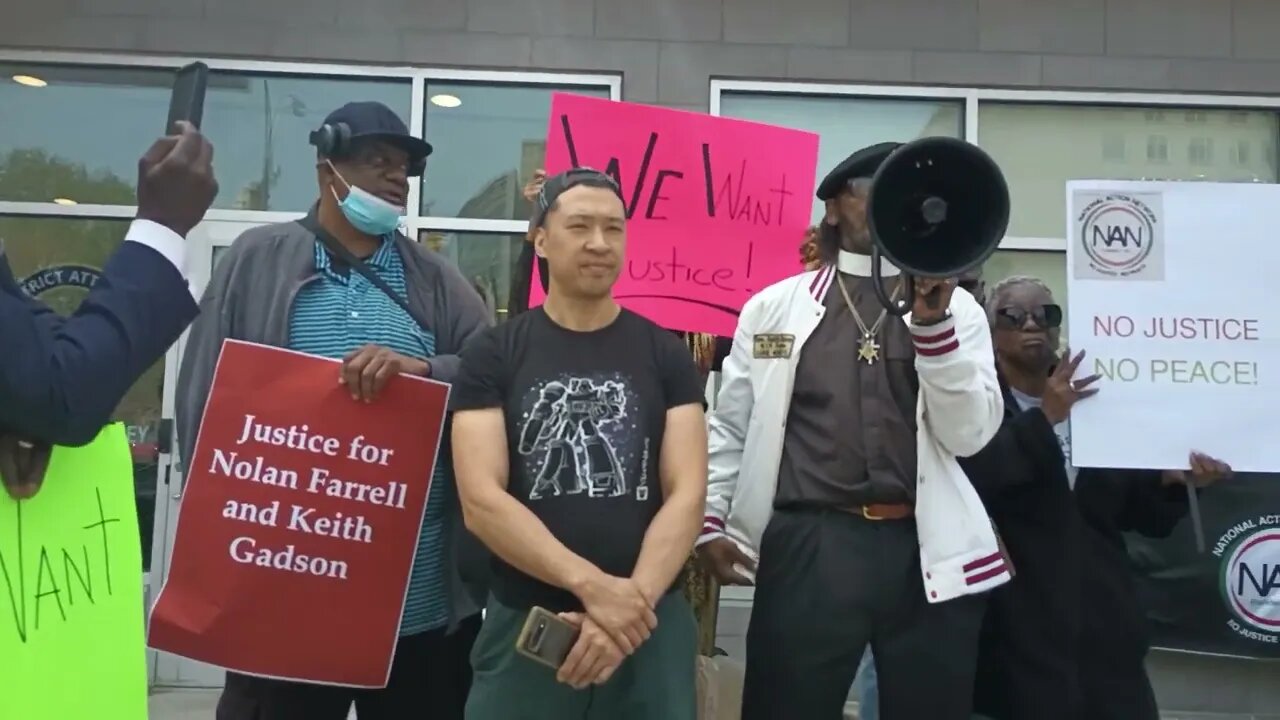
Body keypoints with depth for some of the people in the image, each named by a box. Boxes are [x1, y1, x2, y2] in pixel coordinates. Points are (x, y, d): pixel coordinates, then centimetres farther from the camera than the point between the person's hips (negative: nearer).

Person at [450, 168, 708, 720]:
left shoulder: (666, 355, 2)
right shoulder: (493, 357, -1)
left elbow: (686, 495, -4)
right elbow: (480, 501, -10)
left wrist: (631, 601, -17)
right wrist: (591, 585, -20)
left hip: (652, 623, 1)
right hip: (525, 624, -1)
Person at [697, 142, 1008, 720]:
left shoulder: (957, 307, 8)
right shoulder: (774, 306, 7)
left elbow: (969, 434, -2)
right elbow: (730, 424, 9)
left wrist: (932, 323, -11)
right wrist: (709, 522, 0)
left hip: (928, 550, 1)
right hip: (809, 545, -1)